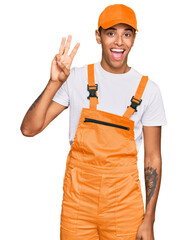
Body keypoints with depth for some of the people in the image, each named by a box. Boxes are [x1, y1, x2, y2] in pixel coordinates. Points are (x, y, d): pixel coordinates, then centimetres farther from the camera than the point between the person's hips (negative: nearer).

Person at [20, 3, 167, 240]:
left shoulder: (148, 89, 0)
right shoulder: (76, 78, -1)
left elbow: (152, 157, 2)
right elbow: (29, 128, -6)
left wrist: (149, 220, -1)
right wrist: (55, 83, -18)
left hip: (124, 206, 0)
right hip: (77, 202, 0)